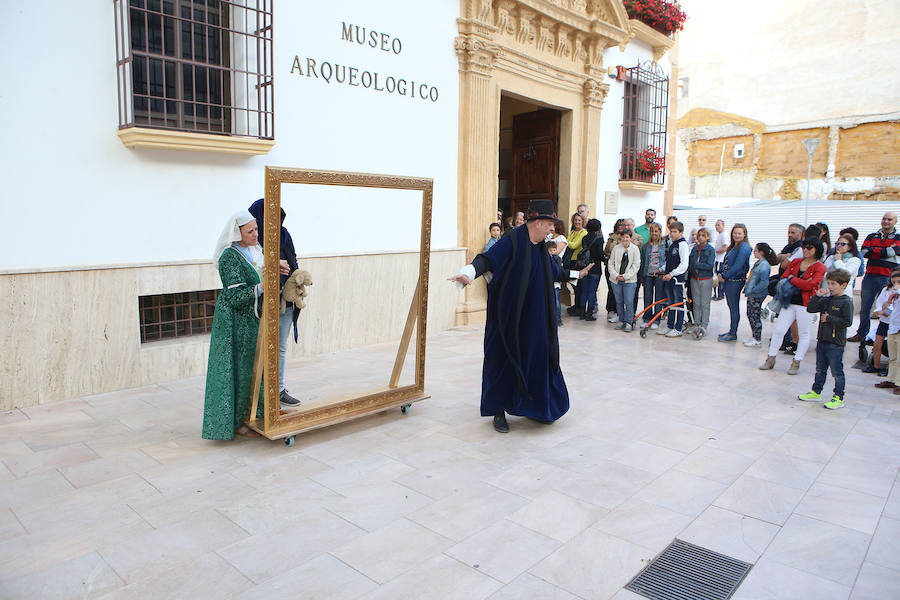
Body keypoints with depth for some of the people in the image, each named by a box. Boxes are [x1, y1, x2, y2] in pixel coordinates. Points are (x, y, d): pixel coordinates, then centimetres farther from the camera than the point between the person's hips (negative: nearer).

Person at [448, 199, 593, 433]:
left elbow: (554, 272, 28)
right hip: (509, 319, -7)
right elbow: (487, 259, -30)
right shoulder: (512, 242, -15)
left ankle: (537, 406, 30)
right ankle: (498, 412, 15)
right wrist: (469, 272, -50)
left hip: (535, 320, 7)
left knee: (538, 358, 12)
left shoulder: (541, 247, 10)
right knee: (504, 361, 1)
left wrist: (576, 274, 42)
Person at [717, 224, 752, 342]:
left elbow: (737, 266, -20)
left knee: (734, 308, -1)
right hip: (728, 280, 9)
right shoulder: (733, 246, 14)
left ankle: (733, 334, 7)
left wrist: (724, 276, -13)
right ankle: (732, 331, 23)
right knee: (731, 307, 14)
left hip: (735, 281, -9)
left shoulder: (744, 248, -15)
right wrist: (722, 275, 4)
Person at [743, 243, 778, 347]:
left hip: (757, 296, -10)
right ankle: (754, 336, 28)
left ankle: (757, 339, 12)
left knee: (755, 317, 0)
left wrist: (752, 291, -22)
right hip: (751, 295, 10)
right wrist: (747, 289, 15)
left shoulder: (764, 265, -19)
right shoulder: (757, 263, 11)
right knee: (750, 315, 16)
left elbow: (764, 283, -26)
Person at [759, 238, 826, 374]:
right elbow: (783, 278, 6)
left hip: (805, 304, -4)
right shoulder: (795, 262, 12)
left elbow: (810, 284, -18)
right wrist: (800, 283, -9)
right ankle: (770, 359, 10)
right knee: (778, 330, 2)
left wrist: (792, 279, -9)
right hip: (790, 302, 4)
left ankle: (796, 363, 15)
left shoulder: (820, 267, -5)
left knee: (803, 334, 5)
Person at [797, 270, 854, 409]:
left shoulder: (846, 302, -11)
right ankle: (816, 392, 27)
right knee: (820, 369, 17)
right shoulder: (826, 300, 9)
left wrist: (829, 318, -15)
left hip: (836, 343, -7)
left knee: (837, 372, 1)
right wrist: (817, 296, -3)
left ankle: (838, 398, 10)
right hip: (822, 340, 7)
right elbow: (810, 309, 7)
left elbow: (847, 322, -17)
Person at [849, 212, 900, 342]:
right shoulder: (872, 236, 13)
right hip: (870, 277, 3)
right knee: (864, 307, 9)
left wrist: (873, 251, -8)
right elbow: (863, 252, -4)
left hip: (889, 279, -3)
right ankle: (862, 333, 22)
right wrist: (885, 251, -8)